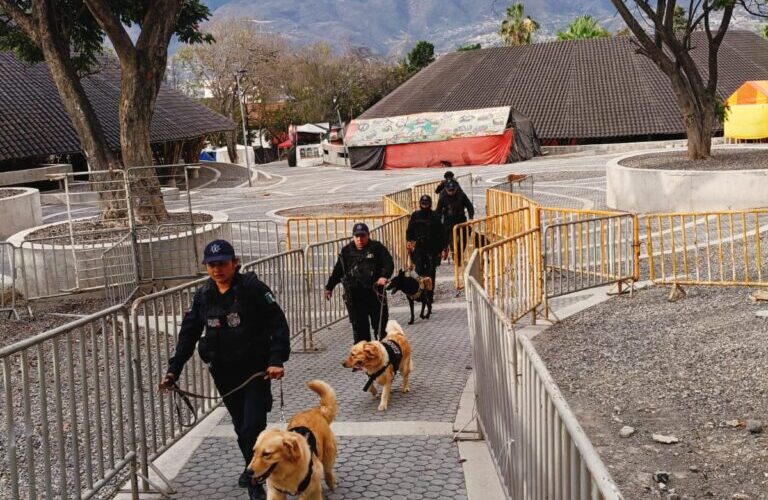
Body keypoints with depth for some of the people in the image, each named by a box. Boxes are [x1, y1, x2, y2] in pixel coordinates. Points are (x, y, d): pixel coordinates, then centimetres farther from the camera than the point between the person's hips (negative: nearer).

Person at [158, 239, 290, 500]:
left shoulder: (252, 288, -13)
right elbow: (188, 334, 5)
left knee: (253, 425, -10)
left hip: (255, 370, -5)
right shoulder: (203, 295, 2)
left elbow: (278, 324, -15)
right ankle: (252, 468, 35)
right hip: (224, 373, 5)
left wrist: (277, 360, -26)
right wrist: (173, 369, -3)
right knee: (240, 425, 14)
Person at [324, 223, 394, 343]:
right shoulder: (347, 251, 9)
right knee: (359, 326, 2)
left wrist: (384, 276, -28)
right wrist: (329, 287, 17)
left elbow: (389, 263, -9)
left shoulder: (377, 248, 0)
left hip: (374, 293, -1)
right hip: (354, 295, 2)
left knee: (380, 323, 6)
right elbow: (338, 270, 16)